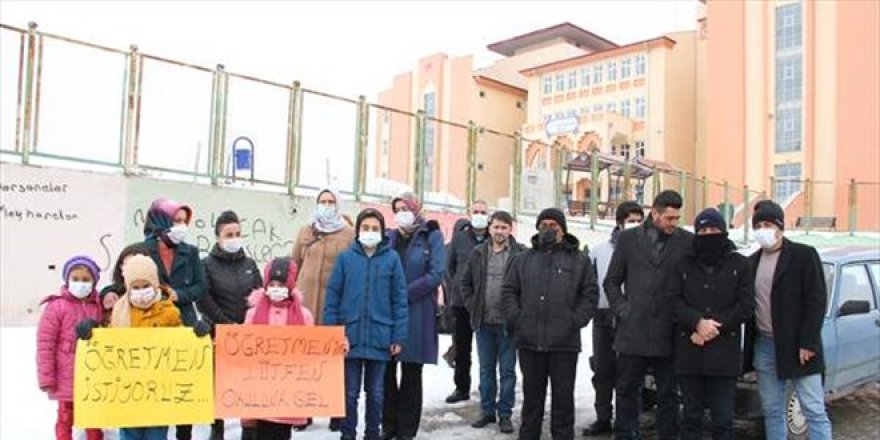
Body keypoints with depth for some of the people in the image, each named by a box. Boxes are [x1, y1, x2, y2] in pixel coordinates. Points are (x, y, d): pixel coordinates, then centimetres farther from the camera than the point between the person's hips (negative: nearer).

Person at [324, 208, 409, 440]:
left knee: (375, 393, 13)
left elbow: (399, 299, -1)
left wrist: (398, 337, -4)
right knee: (350, 392, 10)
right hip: (350, 336, 0)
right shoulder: (346, 258, -1)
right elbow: (332, 297, 1)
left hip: (380, 338, 0)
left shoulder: (392, 258, -2)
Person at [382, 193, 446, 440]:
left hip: (417, 314, -3)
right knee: (386, 371, 6)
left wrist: (404, 294, -14)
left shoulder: (432, 236, 0)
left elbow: (436, 274, -10)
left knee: (411, 373, 5)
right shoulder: (389, 237, 12)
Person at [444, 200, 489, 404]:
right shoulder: (459, 238, 6)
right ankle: (461, 388, 23)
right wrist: (452, 292, 3)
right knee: (461, 347, 11)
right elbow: (449, 266, 10)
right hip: (461, 302, 2)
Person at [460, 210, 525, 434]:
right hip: (483, 323, 4)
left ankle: (504, 414, 18)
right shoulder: (478, 253, 5)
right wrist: (472, 306, 4)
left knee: (507, 371, 7)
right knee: (486, 370, 14)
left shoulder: (521, 254, -8)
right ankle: (488, 411, 26)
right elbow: (465, 282, 12)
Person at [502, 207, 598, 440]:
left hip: (565, 341, -2)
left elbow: (590, 294, 3)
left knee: (563, 395, 7)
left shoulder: (579, 260, 5)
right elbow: (508, 290, 12)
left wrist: (576, 321, -8)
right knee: (532, 394, 13)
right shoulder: (524, 259, 11)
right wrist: (515, 318, -1)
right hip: (529, 340, 2)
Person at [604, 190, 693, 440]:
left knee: (668, 395, 11)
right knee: (627, 391, 11)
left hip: (668, 334, -1)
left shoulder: (688, 241, 0)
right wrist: (622, 309, -1)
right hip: (632, 332, 1)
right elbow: (612, 281, 9)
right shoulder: (628, 239, 5)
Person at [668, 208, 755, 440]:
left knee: (723, 419, 4)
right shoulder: (683, 264, 8)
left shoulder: (740, 265, 4)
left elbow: (746, 306, -3)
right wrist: (698, 322, -17)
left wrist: (714, 328, -13)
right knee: (691, 416, 11)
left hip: (724, 353, -1)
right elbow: (673, 301, 0)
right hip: (689, 352, 1)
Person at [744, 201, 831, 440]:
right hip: (763, 347, 5)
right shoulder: (752, 262, 12)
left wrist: (808, 343, -15)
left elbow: (817, 301, -9)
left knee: (814, 410, 0)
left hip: (797, 347, -5)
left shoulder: (804, 255, -4)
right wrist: (751, 344, 4)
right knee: (772, 411, 11)